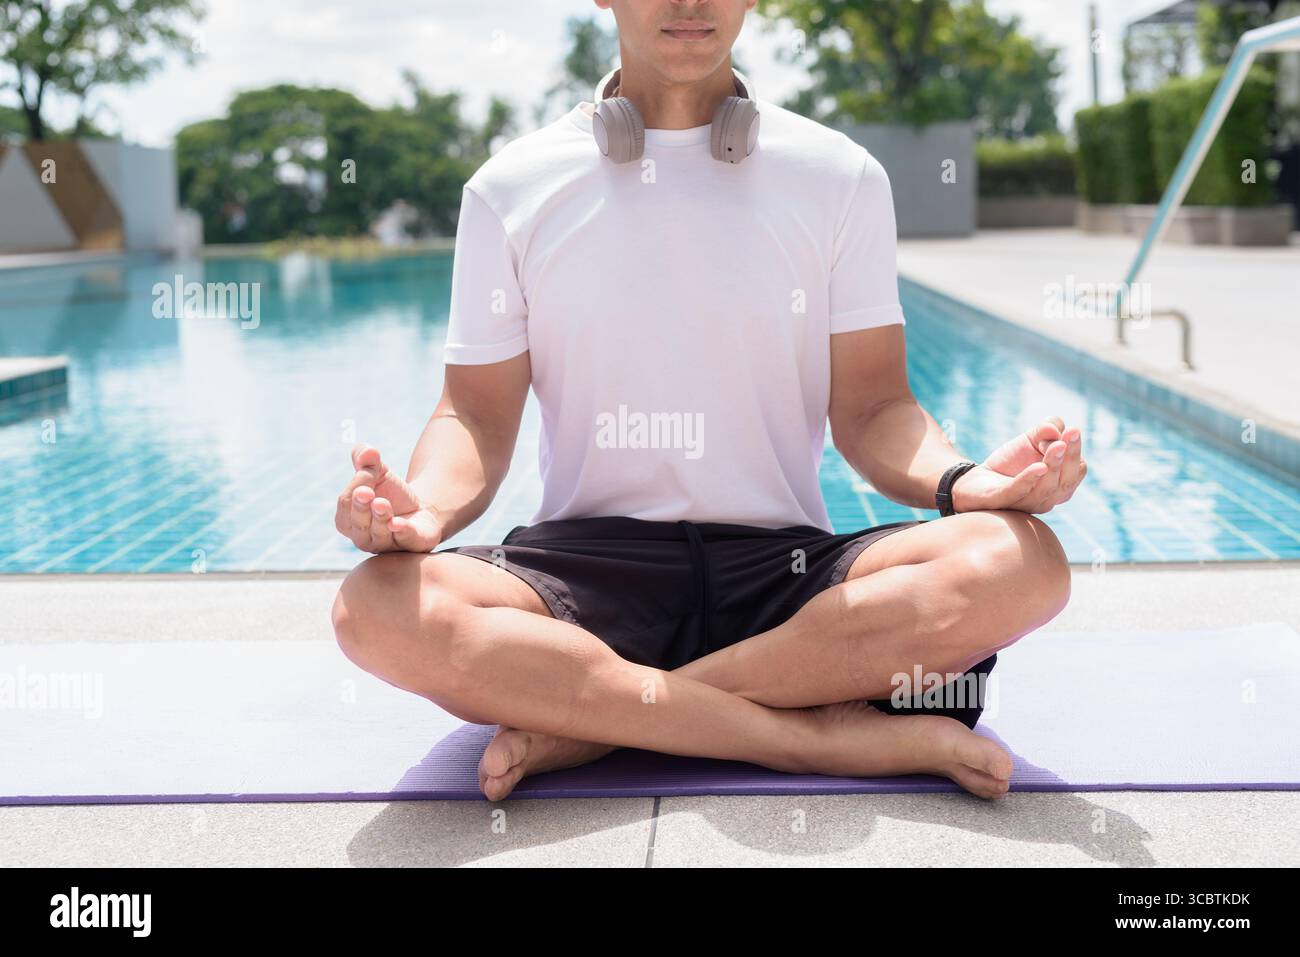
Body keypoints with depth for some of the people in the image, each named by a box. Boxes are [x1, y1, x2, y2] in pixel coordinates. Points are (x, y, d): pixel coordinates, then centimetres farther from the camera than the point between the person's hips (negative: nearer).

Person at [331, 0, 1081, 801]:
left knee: (1018, 562, -28)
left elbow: (871, 410, 4)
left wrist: (963, 483, -19)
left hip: (785, 569, 1)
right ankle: (839, 733, -25)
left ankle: (583, 721, -22)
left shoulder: (839, 176, 7)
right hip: (586, 567, 0)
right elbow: (479, 417, 4)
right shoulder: (511, 189, 6)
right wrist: (426, 507, -19)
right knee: (380, 607, -31)